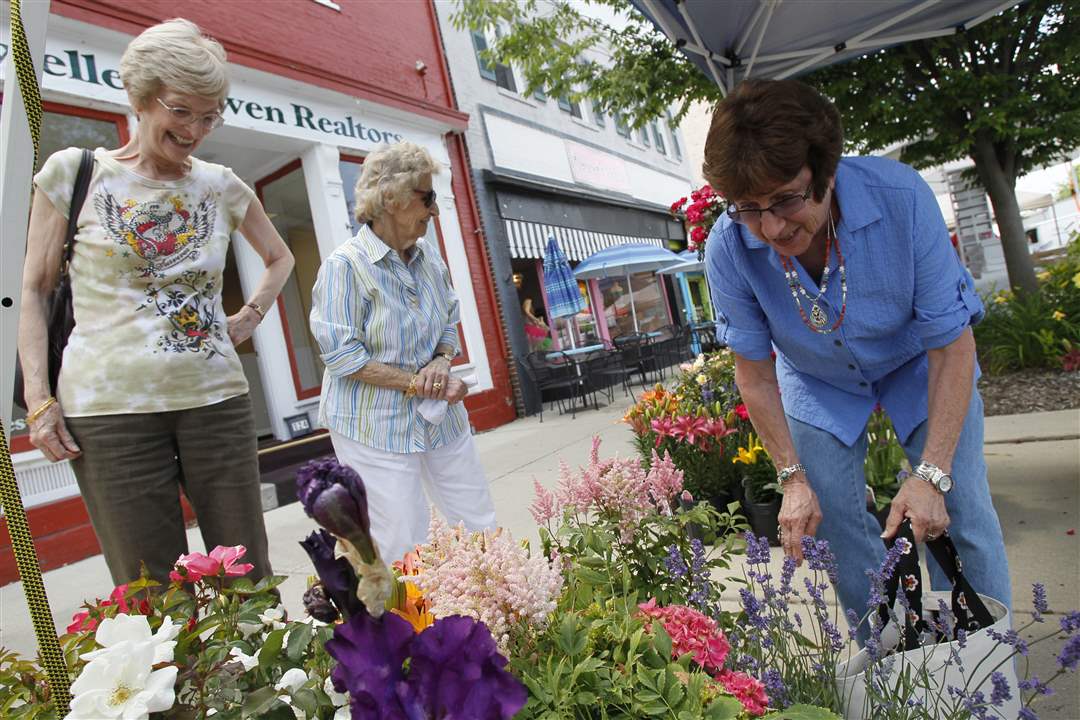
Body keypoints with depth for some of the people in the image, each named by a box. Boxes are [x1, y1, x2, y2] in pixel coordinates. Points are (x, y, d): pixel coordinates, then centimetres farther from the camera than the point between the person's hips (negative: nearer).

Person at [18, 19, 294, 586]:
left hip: (216, 398, 2)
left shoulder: (223, 187, 10)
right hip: (111, 406, -2)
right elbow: (34, 291, 6)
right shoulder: (74, 172, 4)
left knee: (249, 579, 5)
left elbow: (280, 257, 26)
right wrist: (39, 398, -3)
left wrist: (250, 317, 10)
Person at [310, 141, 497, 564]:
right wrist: (417, 383, -19)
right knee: (406, 552, 0)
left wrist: (441, 363, -8)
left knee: (481, 529, 12)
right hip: (375, 425, -6)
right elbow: (343, 356, -17)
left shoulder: (429, 258, 5)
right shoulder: (345, 265, -14)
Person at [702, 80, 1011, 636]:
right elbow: (754, 373, -15)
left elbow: (952, 345, -24)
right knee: (838, 528, 0)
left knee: (959, 519, -4)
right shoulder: (728, 247, -29)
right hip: (818, 385, 1)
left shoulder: (900, 196, -33)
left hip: (917, 364, 0)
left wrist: (932, 474, -28)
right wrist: (793, 477, -16)